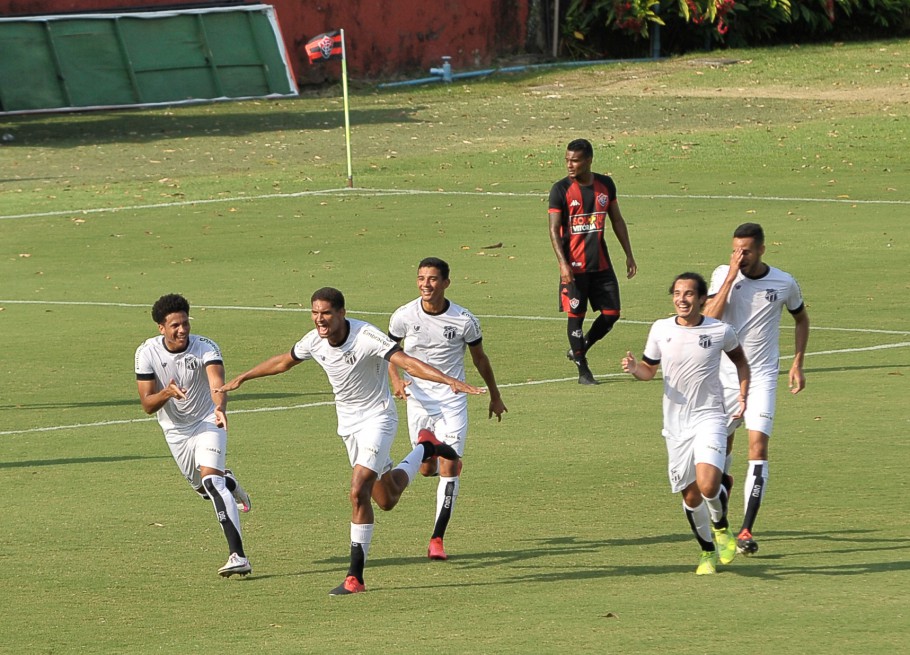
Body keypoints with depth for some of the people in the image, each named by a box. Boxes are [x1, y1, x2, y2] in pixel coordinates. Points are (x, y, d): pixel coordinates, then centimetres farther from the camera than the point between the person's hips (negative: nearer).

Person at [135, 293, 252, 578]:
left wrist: (220, 409, -64)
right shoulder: (147, 353, -16)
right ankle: (230, 484, 56)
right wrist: (166, 393, -37)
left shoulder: (205, 348, -24)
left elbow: (217, 383, -42)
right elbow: (147, 405, -15)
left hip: (207, 422, -4)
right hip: (175, 431, 4)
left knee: (211, 480, -25)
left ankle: (238, 556, -30)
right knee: (204, 487, 16)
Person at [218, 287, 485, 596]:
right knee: (386, 499, 17)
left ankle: (355, 576, -11)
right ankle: (424, 449, 48)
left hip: (377, 417, -7)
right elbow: (282, 362, 14)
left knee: (359, 492, -20)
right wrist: (242, 378, 22)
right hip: (348, 423, 7)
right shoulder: (314, 341, -7)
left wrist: (448, 379, -48)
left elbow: (406, 362, -35)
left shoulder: (366, 336, -26)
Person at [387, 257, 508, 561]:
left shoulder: (464, 320, -10)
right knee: (427, 467, 8)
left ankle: (437, 539, -8)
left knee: (450, 467, -12)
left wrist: (495, 396, 17)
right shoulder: (404, 316, -8)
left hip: (452, 401, -2)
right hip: (418, 399, 2)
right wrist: (396, 380, -11)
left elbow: (479, 358, 7)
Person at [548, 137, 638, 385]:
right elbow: (554, 229, -10)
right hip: (574, 267, -4)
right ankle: (582, 369, 9)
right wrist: (563, 264, -21)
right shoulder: (560, 190, -7)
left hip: (601, 263, 4)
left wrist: (629, 255, 13)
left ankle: (578, 350, 24)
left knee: (611, 313, 4)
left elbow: (617, 220, 15)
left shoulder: (605, 184, 5)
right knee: (576, 315, -1)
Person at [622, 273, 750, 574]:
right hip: (676, 424, 3)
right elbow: (650, 369, 12)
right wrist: (634, 368, -10)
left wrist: (743, 394, 4)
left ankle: (721, 527, 10)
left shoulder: (720, 331, -5)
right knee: (691, 496, 7)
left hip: (709, 417, -3)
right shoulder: (660, 330, 0)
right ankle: (708, 551, 30)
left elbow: (740, 359, 15)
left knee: (708, 485, -23)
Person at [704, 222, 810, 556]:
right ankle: (723, 479, 50)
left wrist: (797, 363, 8)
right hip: (724, 375, 1)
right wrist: (731, 277, -20)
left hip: (762, 376, -1)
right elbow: (710, 318, -17)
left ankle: (747, 530, -16)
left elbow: (801, 318, 16)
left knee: (758, 446, -14)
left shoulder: (784, 283, -3)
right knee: (721, 442, 13)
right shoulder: (722, 275, -4)